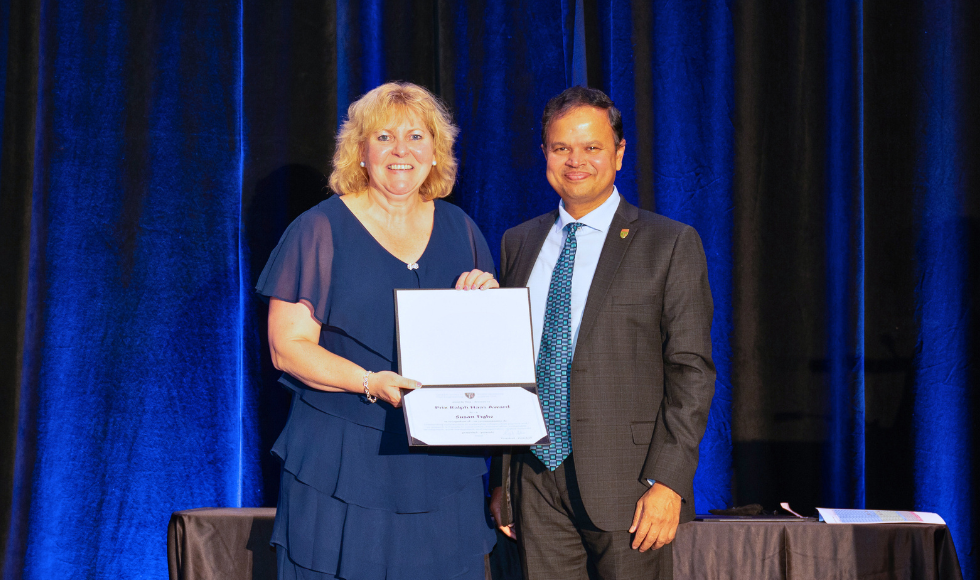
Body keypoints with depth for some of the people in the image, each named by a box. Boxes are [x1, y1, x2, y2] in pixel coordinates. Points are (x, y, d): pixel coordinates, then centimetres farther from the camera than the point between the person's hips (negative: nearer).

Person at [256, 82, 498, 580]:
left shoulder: (459, 230, 11)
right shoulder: (320, 230, -2)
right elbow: (288, 347, -7)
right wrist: (371, 382, -21)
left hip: (444, 462, 4)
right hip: (344, 468, -3)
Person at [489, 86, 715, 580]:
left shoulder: (671, 244, -1)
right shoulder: (518, 244, 13)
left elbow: (691, 372, -5)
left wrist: (668, 482, -13)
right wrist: (500, 477, 10)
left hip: (625, 483, -3)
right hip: (536, 480, 4)